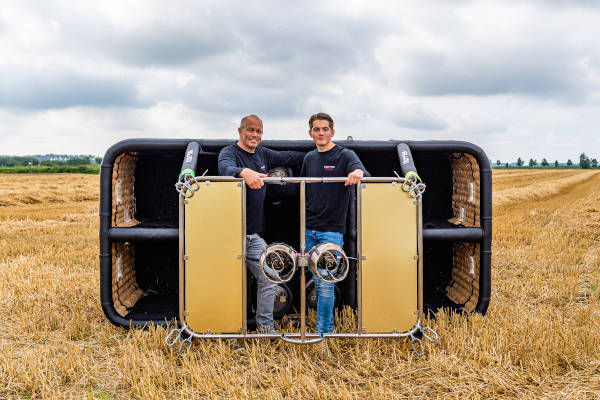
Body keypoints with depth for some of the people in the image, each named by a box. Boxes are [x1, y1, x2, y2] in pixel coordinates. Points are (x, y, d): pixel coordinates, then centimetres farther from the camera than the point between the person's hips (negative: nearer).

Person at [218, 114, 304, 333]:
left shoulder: (262, 154, 13)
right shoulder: (229, 152, -8)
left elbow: (287, 157, 26)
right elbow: (226, 168, -30)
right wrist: (245, 173, -51)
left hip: (254, 235, 7)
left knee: (268, 278, 9)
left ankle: (266, 327, 20)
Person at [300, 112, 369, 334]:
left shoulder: (345, 155, -5)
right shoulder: (309, 158, 13)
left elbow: (363, 173, -24)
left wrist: (358, 172, -44)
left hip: (331, 230, -5)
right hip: (309, 230, 6)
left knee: (326, 284, -5)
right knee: (317, 281, 12)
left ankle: (323, 332, 6)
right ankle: (329, 324, 28)